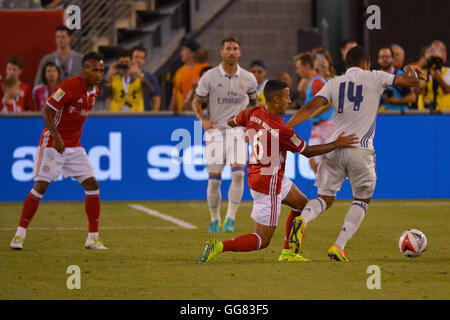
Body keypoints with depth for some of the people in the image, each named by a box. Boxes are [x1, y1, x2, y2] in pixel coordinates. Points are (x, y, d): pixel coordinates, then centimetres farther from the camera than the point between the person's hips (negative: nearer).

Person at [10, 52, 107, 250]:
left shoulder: (94, 91, 6)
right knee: (40, 186, -11)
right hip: (52, 144, -7)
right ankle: (20, 234, -4)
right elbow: (46, 112, -21)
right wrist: (56, 137, -31)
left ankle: (93, 238, 5)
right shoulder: (69, 86, -18)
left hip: (74, 146, 7)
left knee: (92, 185, -1)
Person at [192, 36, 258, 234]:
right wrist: (202, 120, -11)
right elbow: (197, 102, 7)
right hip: (215, 131, 0)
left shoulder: (248, 79, 4)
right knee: (214, 179, -1)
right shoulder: (209, 77, -1)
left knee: (238, 173, -19)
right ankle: (214, 220, 17)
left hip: (238, 132, 0)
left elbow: (254, 103, 21)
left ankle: (230, 218, -14)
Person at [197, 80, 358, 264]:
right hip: (268, 184, -10)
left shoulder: (252, 114, -4)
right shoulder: (282, 130, -24)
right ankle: (218, 247, -16)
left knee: (302, 204, 26)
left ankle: (288, 253, 26)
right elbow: (308, 152, -12)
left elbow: (231, 122, 17)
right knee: (262, 241, -4)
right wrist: (336, 145, -4)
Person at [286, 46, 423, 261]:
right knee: (362, 200, 15)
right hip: (360, 150, -3)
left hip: (334, 147, 3)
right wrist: (411, 70, 33)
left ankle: (301, 219, -24)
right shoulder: (374, 78, 6)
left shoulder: (334, 83, 13)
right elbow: (413, 81, 10)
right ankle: (339, 246, 0)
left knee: (325, 197, 10)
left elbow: (311, 107, 0)